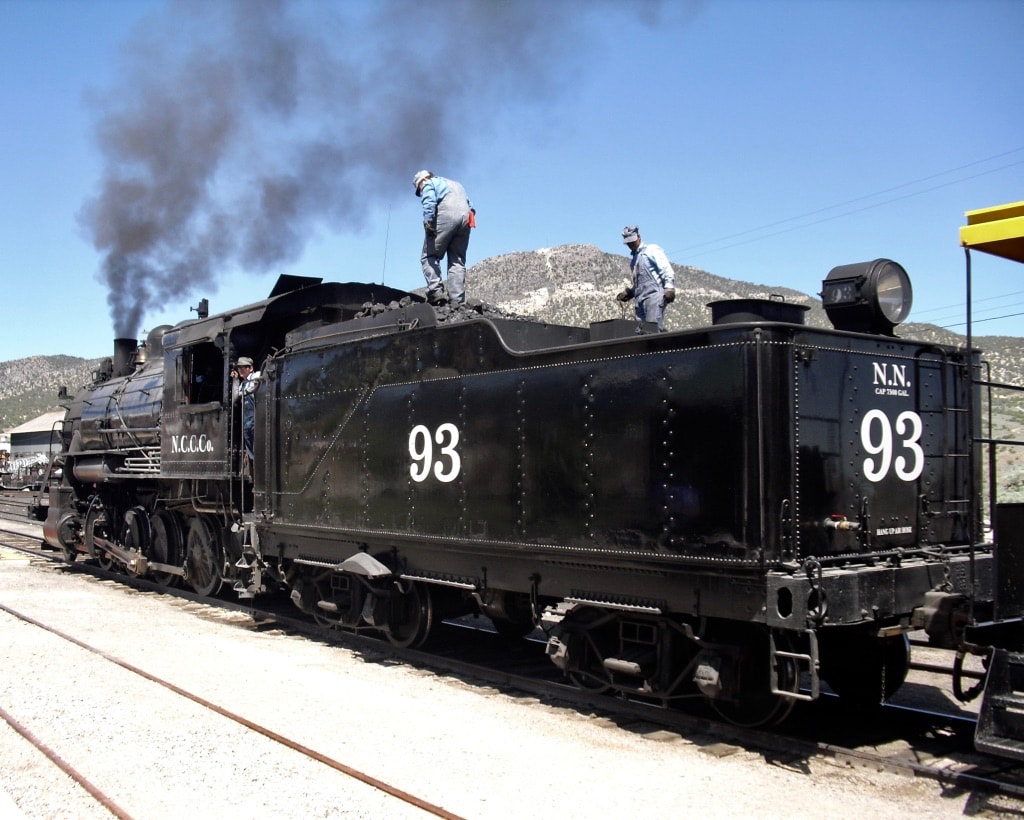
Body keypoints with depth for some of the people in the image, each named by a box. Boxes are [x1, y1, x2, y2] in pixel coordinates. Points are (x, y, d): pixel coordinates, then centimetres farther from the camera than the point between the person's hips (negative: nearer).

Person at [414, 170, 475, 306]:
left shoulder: (429, 184, 17)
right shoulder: (456, 184, 37)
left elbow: (429, 201, -5)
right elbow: (471, 206, 22)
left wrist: (428, 221, -14)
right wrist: (469, 218, 13)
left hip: (445, 215, -6)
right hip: (465, 217, 6)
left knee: (429, 256, -1)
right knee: (457, 261, 5)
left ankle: (436, 292, -19)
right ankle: (457, 301, -5)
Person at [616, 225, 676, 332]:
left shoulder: (652, 249, 5)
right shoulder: (633, 257, 27)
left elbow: (667, 271, -4)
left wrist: (669, 289, -15)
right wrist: (628, 292, 18)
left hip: (654, 295, -7)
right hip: (640, 299, 7)